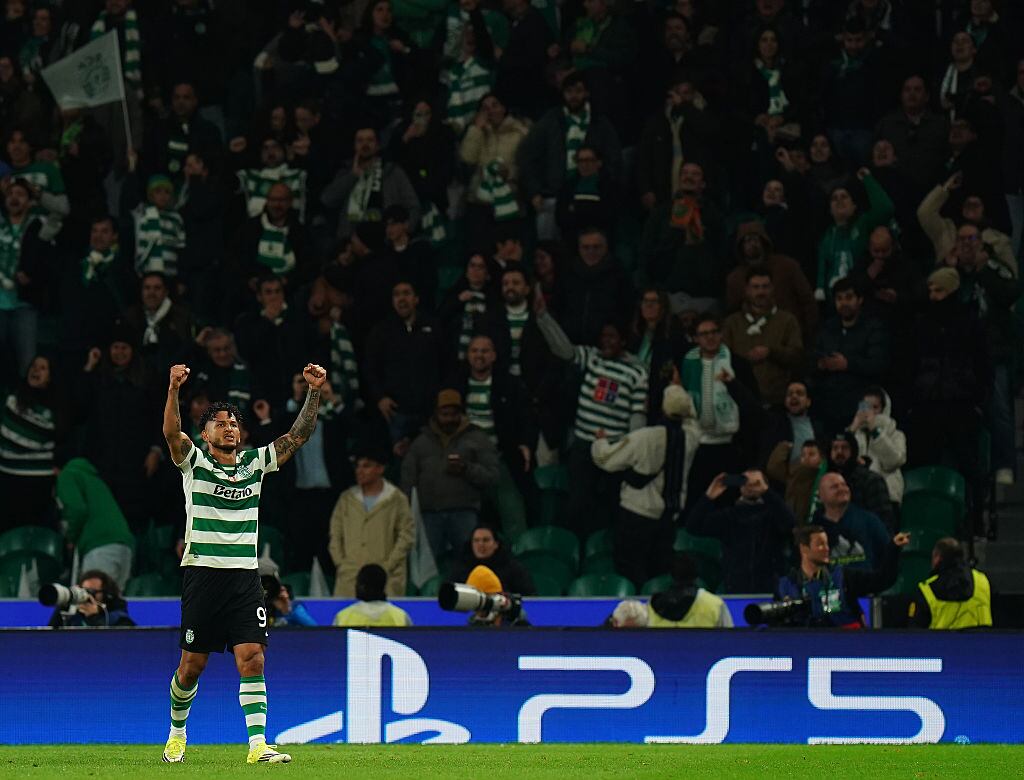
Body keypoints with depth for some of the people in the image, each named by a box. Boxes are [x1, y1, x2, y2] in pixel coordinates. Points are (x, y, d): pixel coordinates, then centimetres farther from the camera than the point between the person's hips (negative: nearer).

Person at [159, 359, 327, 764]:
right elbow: (171, 432, -16)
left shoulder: (255, 463, 11)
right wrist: (174, 389, -33)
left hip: (245, 577, 2)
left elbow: (298, 435, 8)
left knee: (252, 658, -10)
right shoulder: (194, 462, 2)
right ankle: (177, 733, 27)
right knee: (192, 664, 4)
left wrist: (314, 393, -5)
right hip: (202, 575, -2)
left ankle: (258, 745, -15)